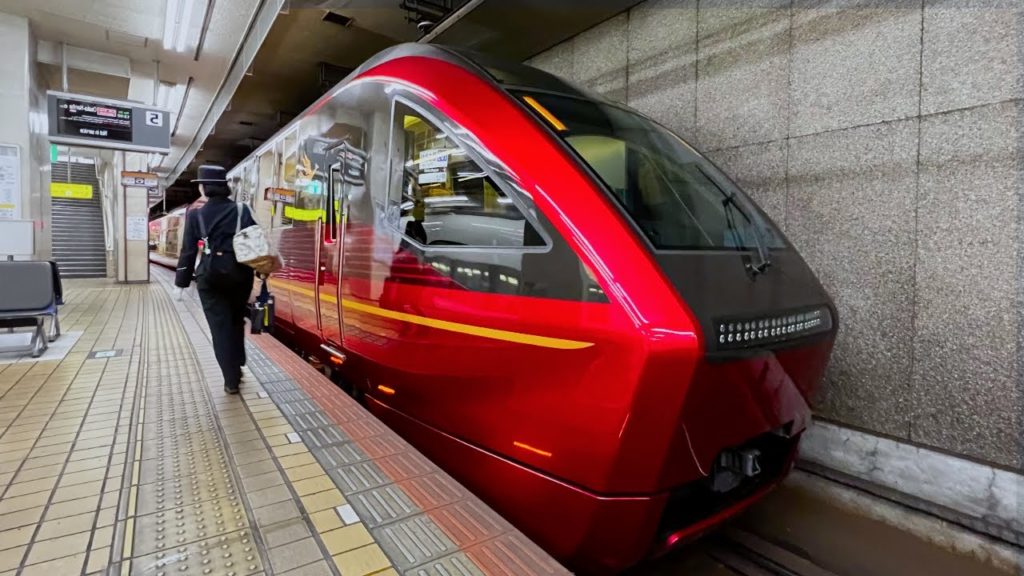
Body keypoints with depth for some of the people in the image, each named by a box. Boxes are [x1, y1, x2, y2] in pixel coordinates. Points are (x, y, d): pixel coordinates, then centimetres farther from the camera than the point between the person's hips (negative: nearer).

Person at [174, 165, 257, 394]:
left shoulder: (195, 215, -1)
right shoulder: (242, 211, 1)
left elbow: (188, 251, -1)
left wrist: (181, 283, 5)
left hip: (210, 276, -2)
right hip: (240, 273, 2)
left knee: (220, 326, 3)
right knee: (236, 321, 20)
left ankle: (231, 380, 5)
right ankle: (236, 368, 28)